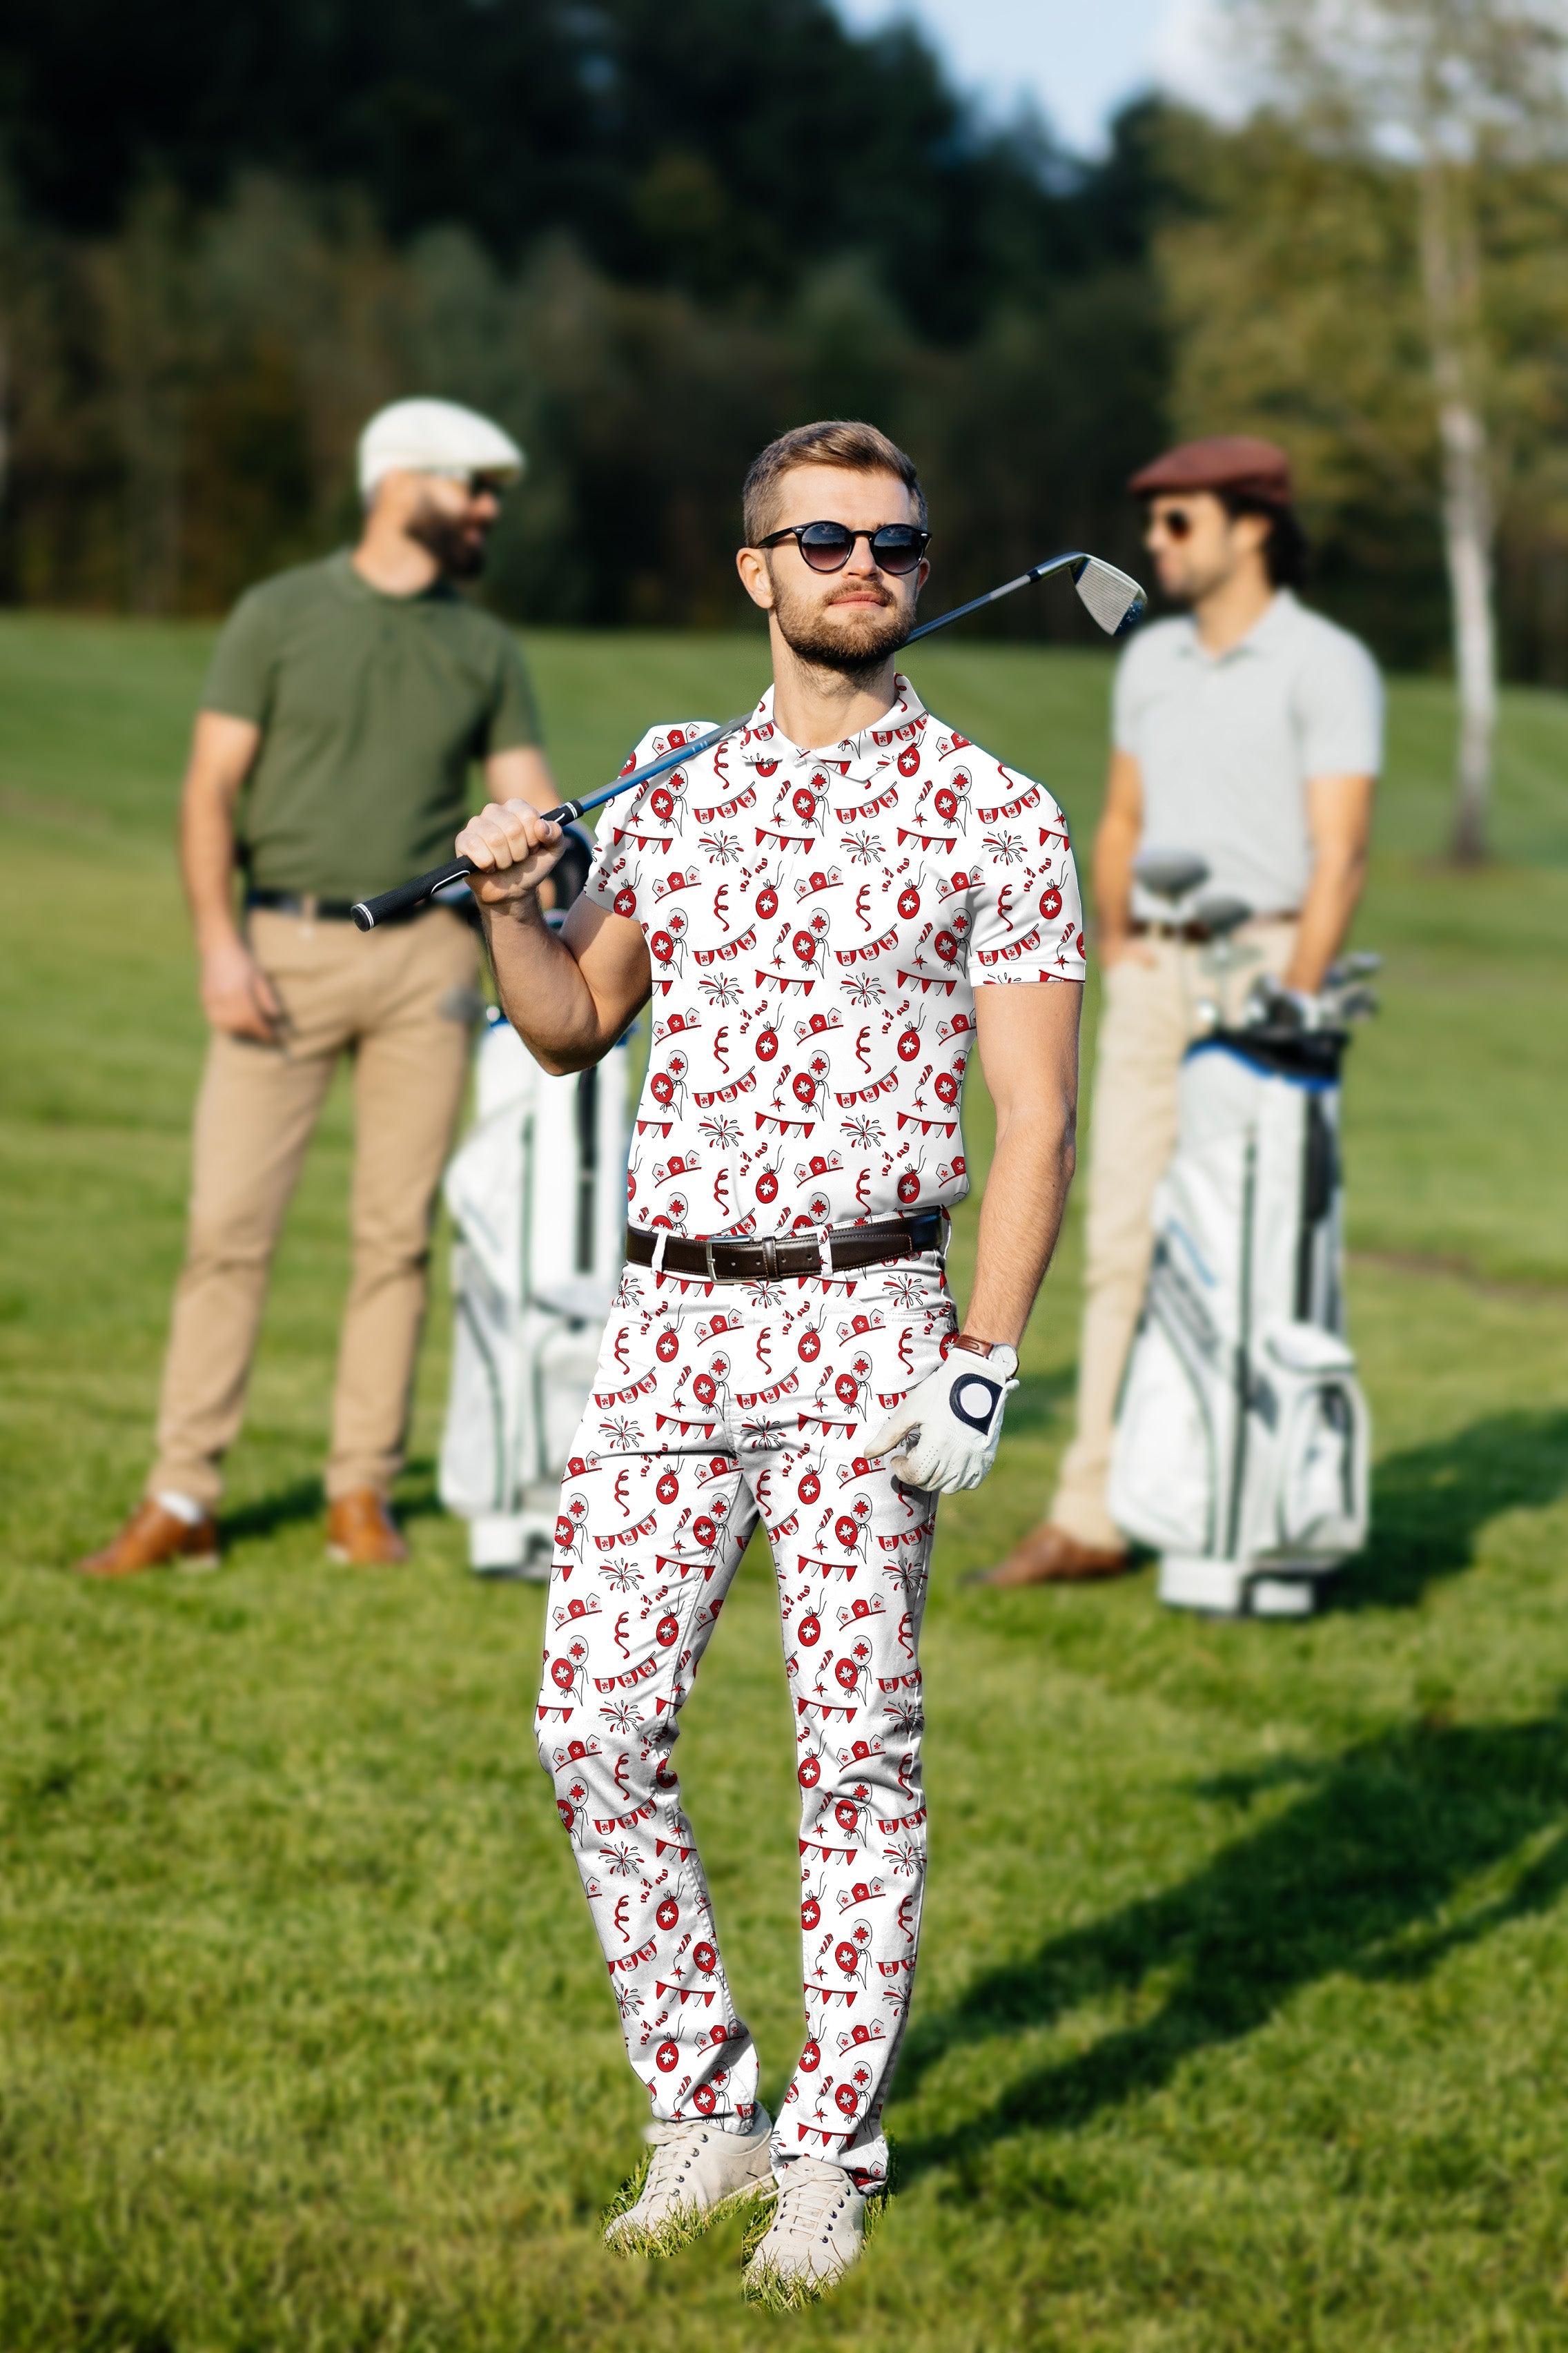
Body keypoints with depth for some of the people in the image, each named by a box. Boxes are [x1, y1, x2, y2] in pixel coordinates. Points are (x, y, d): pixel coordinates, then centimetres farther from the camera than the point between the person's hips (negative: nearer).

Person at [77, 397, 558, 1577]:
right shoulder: (280, 616, 2)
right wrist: (219, 940, -12)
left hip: (424, 955, 3)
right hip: (286, 949, -3)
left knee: (399, 1232, 3)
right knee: (230, 1221, -6)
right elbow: (211, 787, 0)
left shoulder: (486, 649, 11)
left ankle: (365, 1492, 11)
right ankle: (182, 1500, -2)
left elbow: (529, 802, 7)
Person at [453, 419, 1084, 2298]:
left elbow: (1035, 1119, -3)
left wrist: (981, 1363, -12)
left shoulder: (992, 818, 0)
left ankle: (830, 2147, 11)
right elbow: (576, 1029, 23)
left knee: (857, 1753, -2)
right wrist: (508, 909, 2)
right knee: (595, 1726, -2)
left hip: (866, 1322, -3)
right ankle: (699, 2108, 14)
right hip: (668, 1316, 4)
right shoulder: (673, 792, 12)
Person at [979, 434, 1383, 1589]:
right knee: (1123, 1242, 2)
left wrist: (1292, 1005, -19)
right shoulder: (1152, 661, 15)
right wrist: (1117, 955, 13)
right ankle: (1092, 1516, 3)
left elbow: (1340, 852, -12)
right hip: (1152, 974, 6)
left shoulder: (1326, 665, -6)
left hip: (1264, 963, -6)